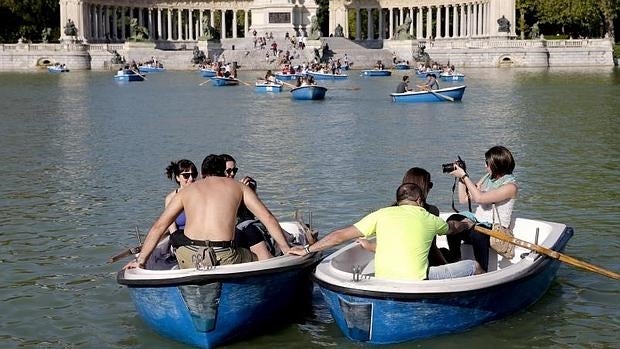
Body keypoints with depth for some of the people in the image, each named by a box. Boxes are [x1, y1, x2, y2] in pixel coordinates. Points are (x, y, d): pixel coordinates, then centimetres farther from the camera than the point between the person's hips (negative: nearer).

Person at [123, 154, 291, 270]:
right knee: (256, 260, 23)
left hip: (189, 259, 1)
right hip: (224, 258, -1)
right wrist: (286, 249, 15)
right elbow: (267, 217, 13)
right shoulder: (238, 187, 18)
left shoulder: (186, 191, 21)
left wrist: (140, 260, 17)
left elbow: (158, 227, 16)